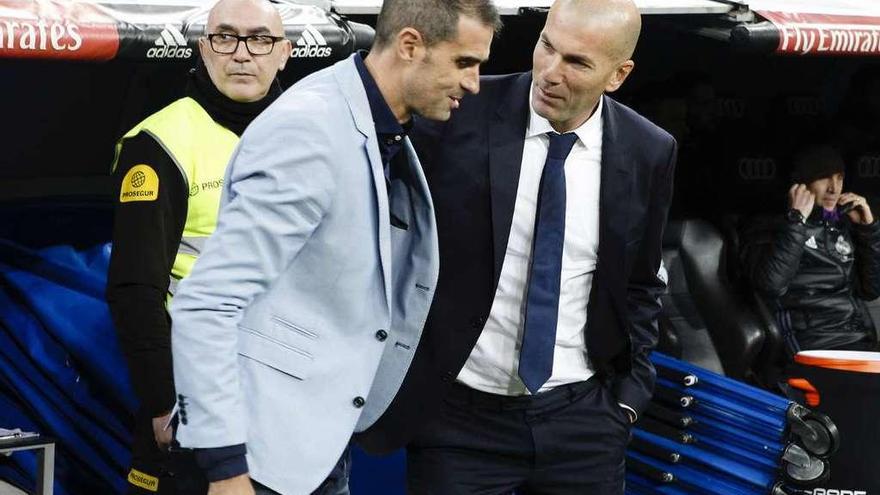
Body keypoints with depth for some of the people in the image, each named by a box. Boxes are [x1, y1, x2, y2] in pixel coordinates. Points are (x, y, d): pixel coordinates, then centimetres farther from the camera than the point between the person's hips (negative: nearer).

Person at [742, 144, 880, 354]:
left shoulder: (843, 226, 19)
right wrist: (797, 220, -10)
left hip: (862, 345, 6)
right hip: (814, 349, -6)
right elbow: (771, 285, -15)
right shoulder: (769, 226, 4)